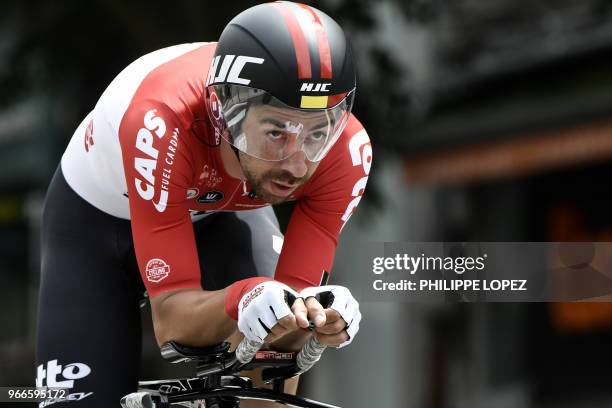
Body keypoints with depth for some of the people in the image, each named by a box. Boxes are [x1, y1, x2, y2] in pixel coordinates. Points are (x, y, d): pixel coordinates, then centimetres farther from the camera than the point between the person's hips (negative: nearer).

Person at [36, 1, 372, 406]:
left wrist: (312, 314, -52)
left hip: (220, 214, 2)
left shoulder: (346, 150, -33)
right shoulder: (163, 125, -43)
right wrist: (239, 301, -62)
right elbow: (171, 317, -40)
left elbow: (279, 332, -29)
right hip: (96, 218, -2)